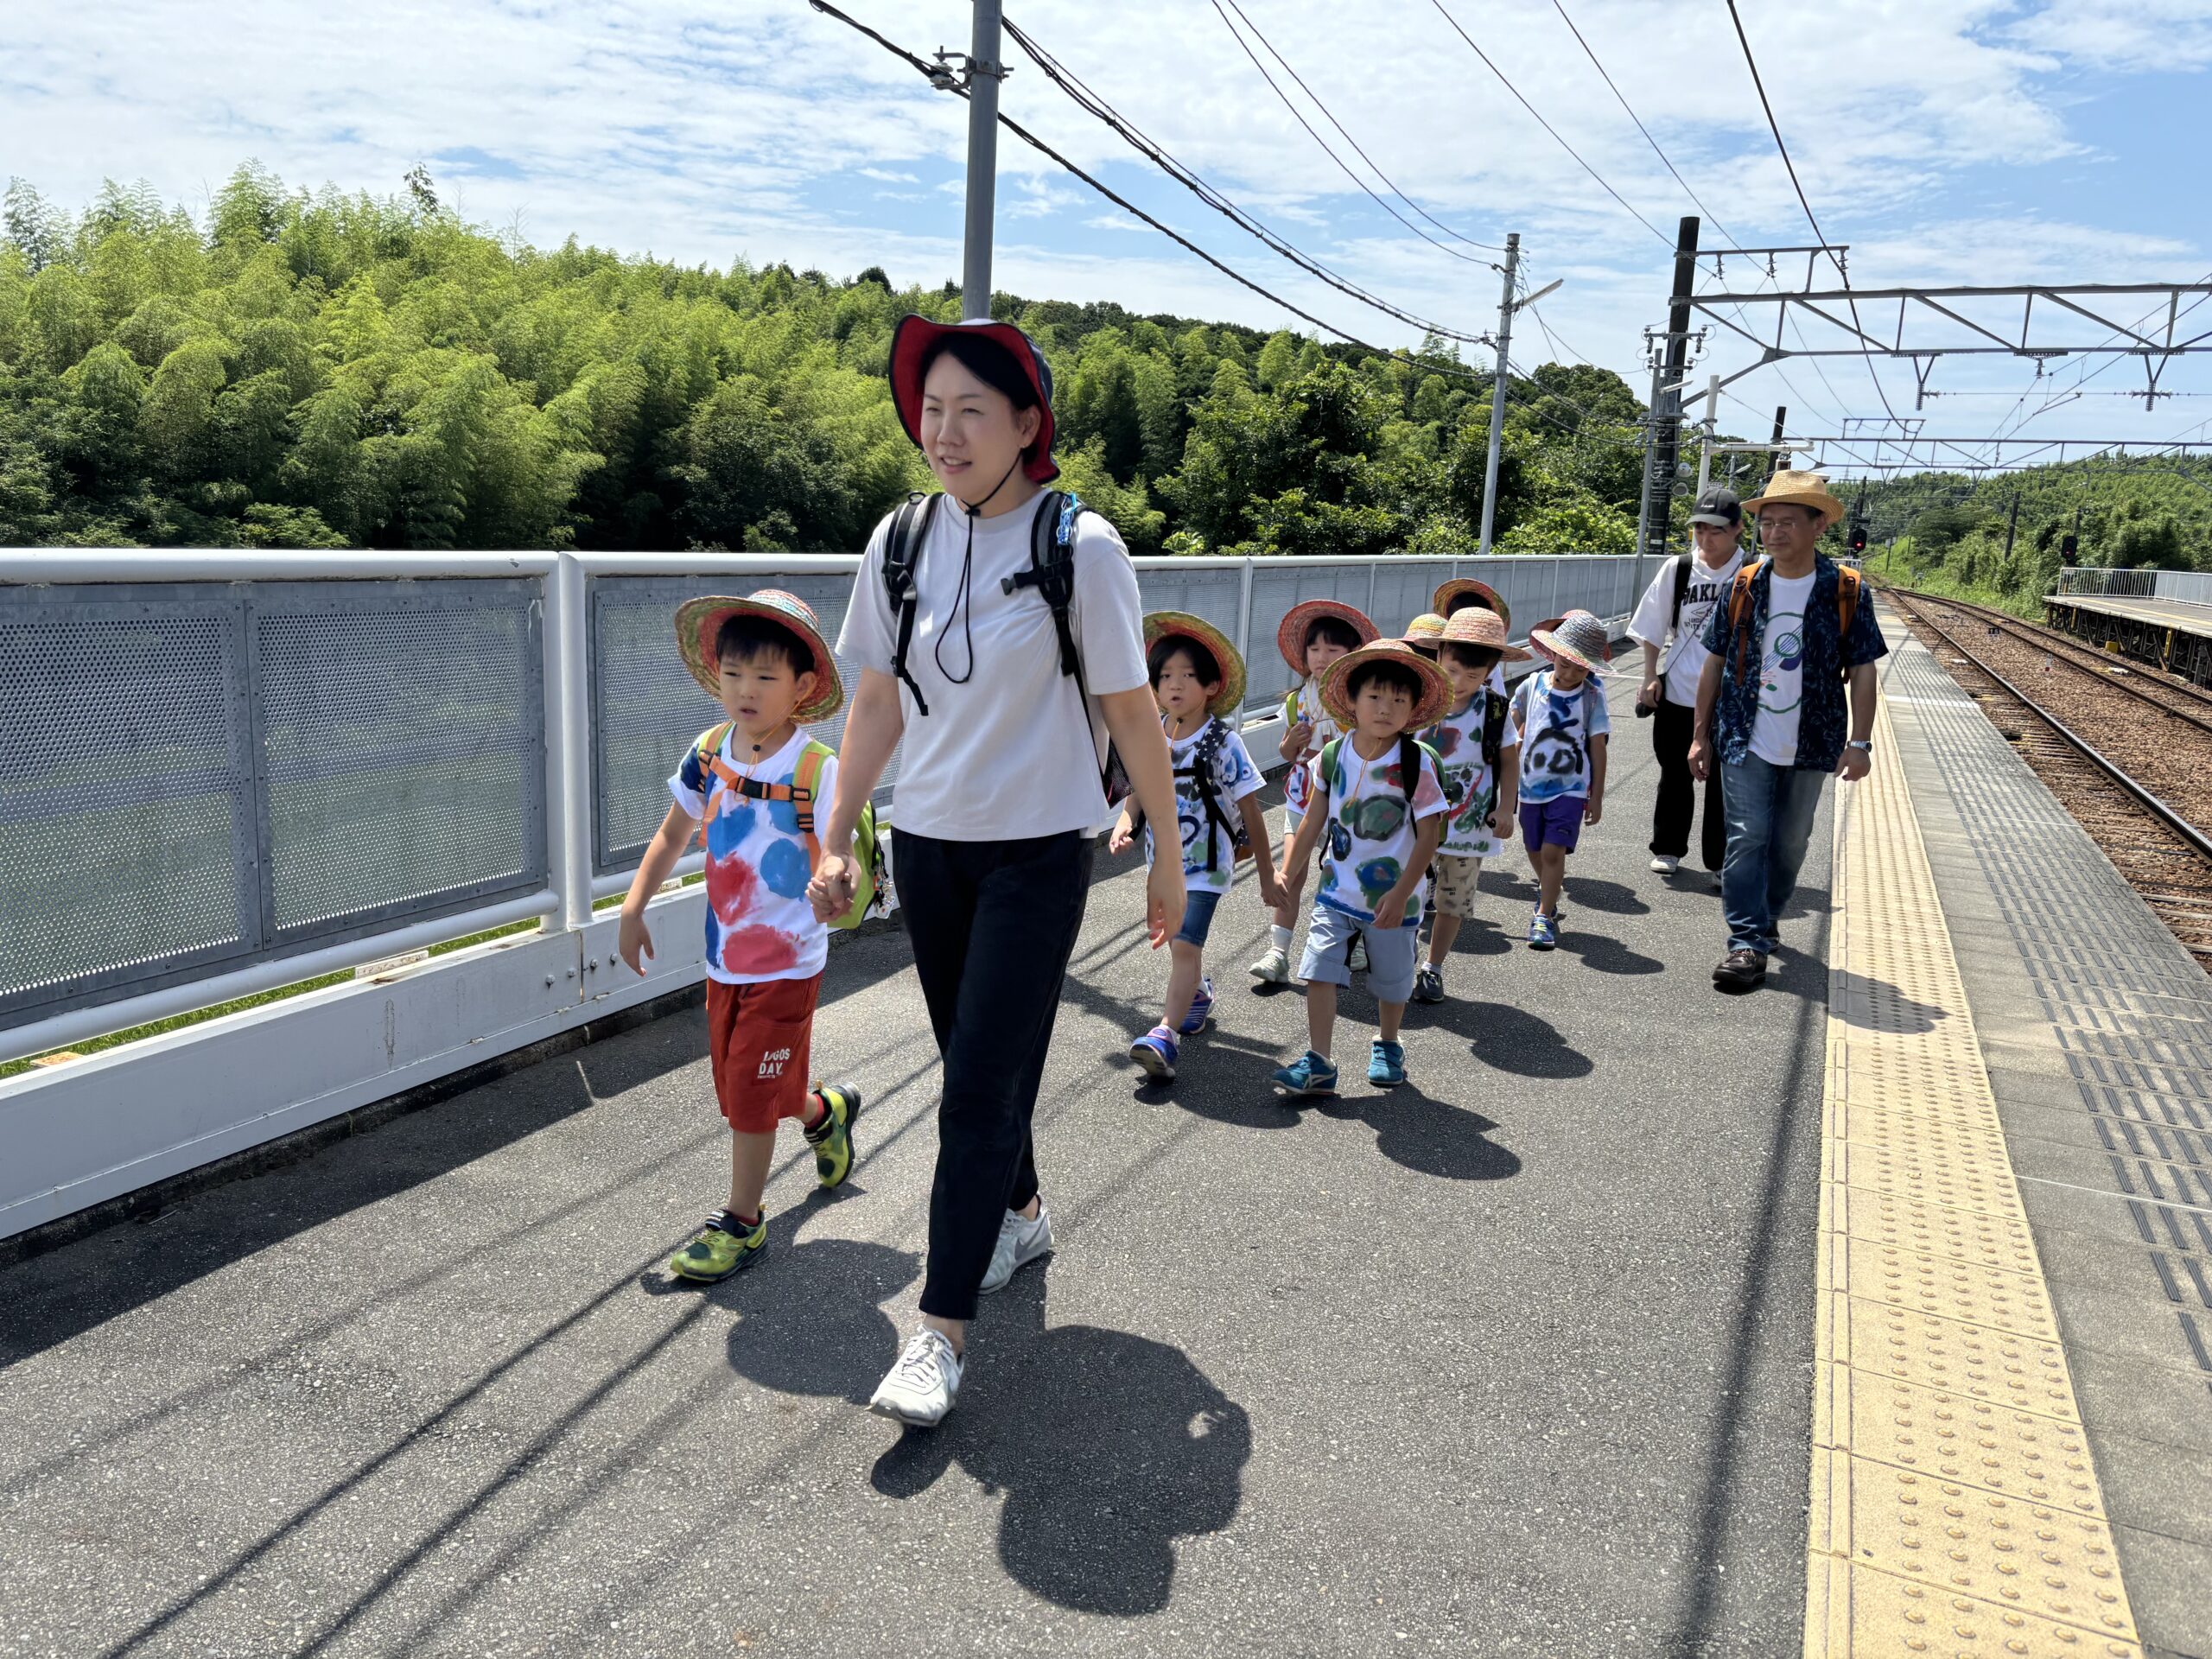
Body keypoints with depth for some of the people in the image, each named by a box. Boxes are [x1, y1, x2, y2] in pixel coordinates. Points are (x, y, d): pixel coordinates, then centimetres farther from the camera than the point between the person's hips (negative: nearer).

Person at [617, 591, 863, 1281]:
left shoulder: (817, 770, -18)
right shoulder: (708, 755, -2)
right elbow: (673, 836, 11)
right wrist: (634, 907, 5)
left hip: (785, 964, -6)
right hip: (724, 958, 6)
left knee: (751, 1094, 0)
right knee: (738, 1089, 18)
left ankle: (741, 1223, 19)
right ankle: (825, 1110, 47)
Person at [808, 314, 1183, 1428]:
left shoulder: (1080, 549, -11)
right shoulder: (901, 542, 2)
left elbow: (1131, 713, -5)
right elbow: (878, 704, 8)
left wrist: (1167, 856, -1)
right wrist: (836, 841, 6)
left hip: (1039, 848, -5)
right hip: (928, 843, 5)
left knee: (981, 1082, -6)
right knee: (975, 1062, 16)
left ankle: (943, 1328, 3)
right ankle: (1020, 1214, 42)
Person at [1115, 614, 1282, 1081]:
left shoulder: (1223, 743, -16)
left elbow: (1251, 813, -11)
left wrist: (1268, 875, -8)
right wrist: (1125, 821, -17)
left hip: (1206, 865, -6)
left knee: (1185, 945, -16)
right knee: (1180, 940, 22)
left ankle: (1165, 1035, -19)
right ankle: (1198, 994, 48)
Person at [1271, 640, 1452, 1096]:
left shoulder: (1417, 763, -15)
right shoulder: (1333, 756, -5)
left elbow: (1429, 835, -14)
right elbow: (1313, 822, 5)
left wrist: (1400, 894, -18)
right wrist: (1287, 872, 5)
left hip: (1392, 897, -2)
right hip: (1336, 891, 2)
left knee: (1391, 981, 16)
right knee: (1319, 972, -7)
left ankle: (1387, 1046, 42)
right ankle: (1317, 1063, 1)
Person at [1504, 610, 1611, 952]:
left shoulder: (1592, 696, -9)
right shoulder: (1533, 685, -5)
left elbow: (1598, 748, -5)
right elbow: (1512, 730, 10)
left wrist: (1596, 796, -4)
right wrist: (1511, 770, 9)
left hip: (1570, 788, -3)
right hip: (1531, 786, 3)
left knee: (1553, 850, -12)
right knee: (1535, 850, 16)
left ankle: (1544, 916, -4)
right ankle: (1548, 894, 43)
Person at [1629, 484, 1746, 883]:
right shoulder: (1677, 569, 0)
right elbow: (1652, 631, 8)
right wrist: (1651, 678, 2)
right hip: (1676, 693, 2)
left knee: (1723, 782, 5)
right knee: (1675, 775, 14)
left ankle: (1720, 861, 16)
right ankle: (1667, 848, 28)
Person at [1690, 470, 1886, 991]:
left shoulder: (1845, 591, -4)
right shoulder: (1743, 587, -1)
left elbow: (1862, 669, -2)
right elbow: (1716, 662, 5)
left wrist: (1860, 742, -9)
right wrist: (1701, 734, 5)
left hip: (1810, 746, 0)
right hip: (1745, 742, 0)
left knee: (1790, 843, 12)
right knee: (1746, 839, -6)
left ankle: (1766, 919, 32)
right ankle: (1748, 943, -4)